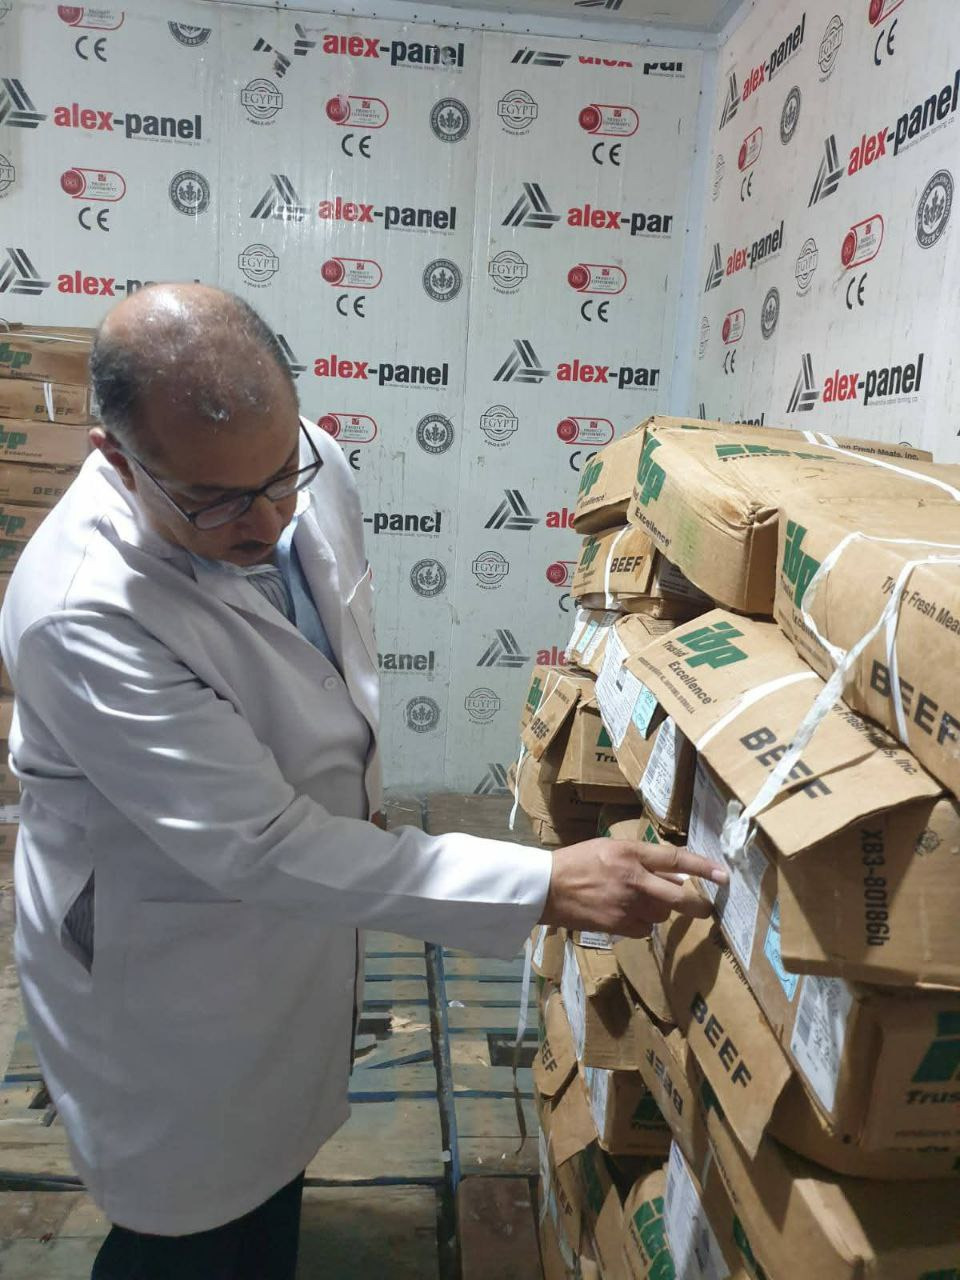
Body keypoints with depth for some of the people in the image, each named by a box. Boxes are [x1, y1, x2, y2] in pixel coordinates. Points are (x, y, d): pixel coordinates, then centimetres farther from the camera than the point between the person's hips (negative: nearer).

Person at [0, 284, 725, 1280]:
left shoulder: (311, 463, -15)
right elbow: (258, 847, -33)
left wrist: (356, 785, 15)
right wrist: (545, 887, -34)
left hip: (304, 918, 6)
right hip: (167, 983, -5)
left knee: (276, 1167, 30)